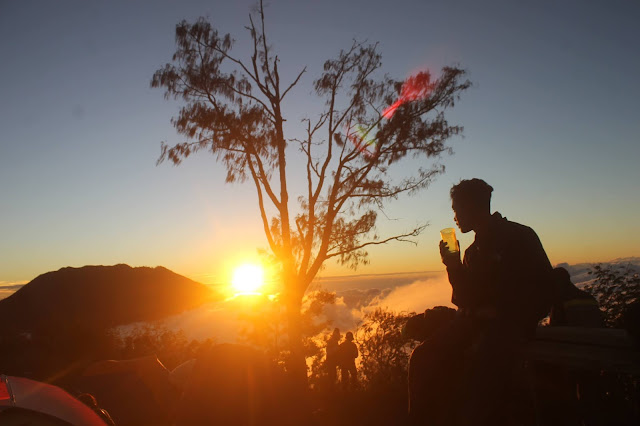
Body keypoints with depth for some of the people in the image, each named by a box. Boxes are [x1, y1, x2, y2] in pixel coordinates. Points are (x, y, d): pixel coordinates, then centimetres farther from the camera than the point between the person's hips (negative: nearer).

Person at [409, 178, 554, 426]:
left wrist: (497, 313, -15)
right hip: (475, 322, 6)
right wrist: (453, 267, 5)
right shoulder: (473, 251, 22)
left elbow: (541, 292, -5)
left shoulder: (519, 237, 3)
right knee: (424, 359, -18)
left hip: (512, 322, -6)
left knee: (482, 361, -39)